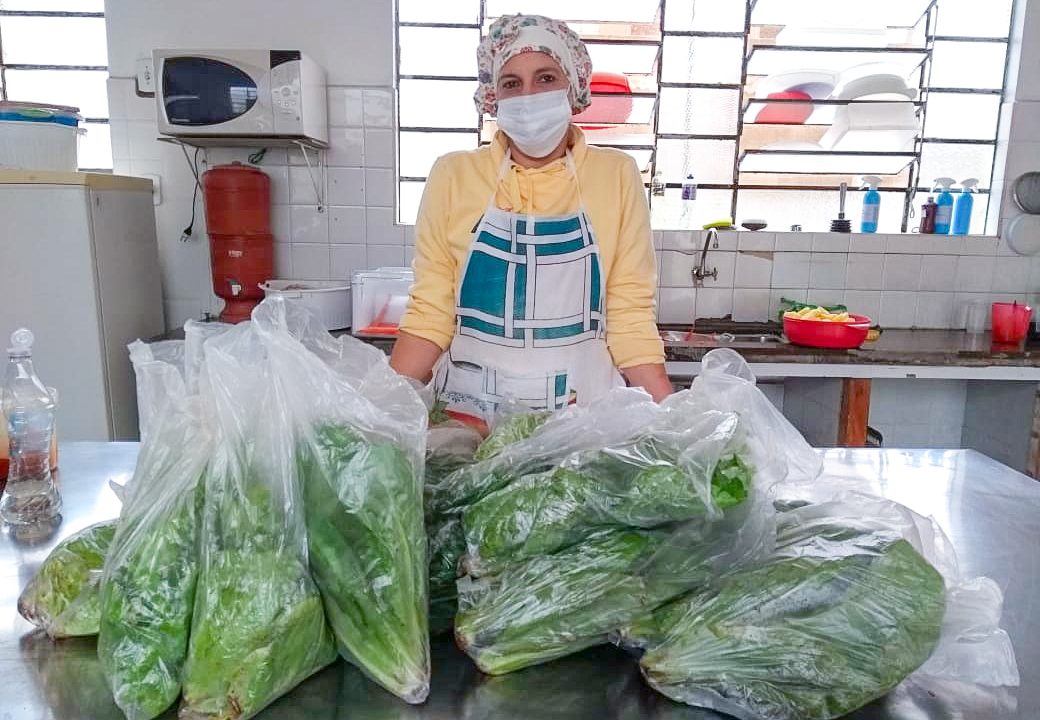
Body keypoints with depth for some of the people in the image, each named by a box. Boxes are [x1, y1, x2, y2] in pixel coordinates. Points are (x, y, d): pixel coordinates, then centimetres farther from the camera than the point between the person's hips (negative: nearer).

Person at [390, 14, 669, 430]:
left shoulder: (616, 176, -2)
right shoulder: (453, 176, -2)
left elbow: (630, 316, -2)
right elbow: (430, 314, -1)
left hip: (584, 417, 0)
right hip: (469, 414, 0)